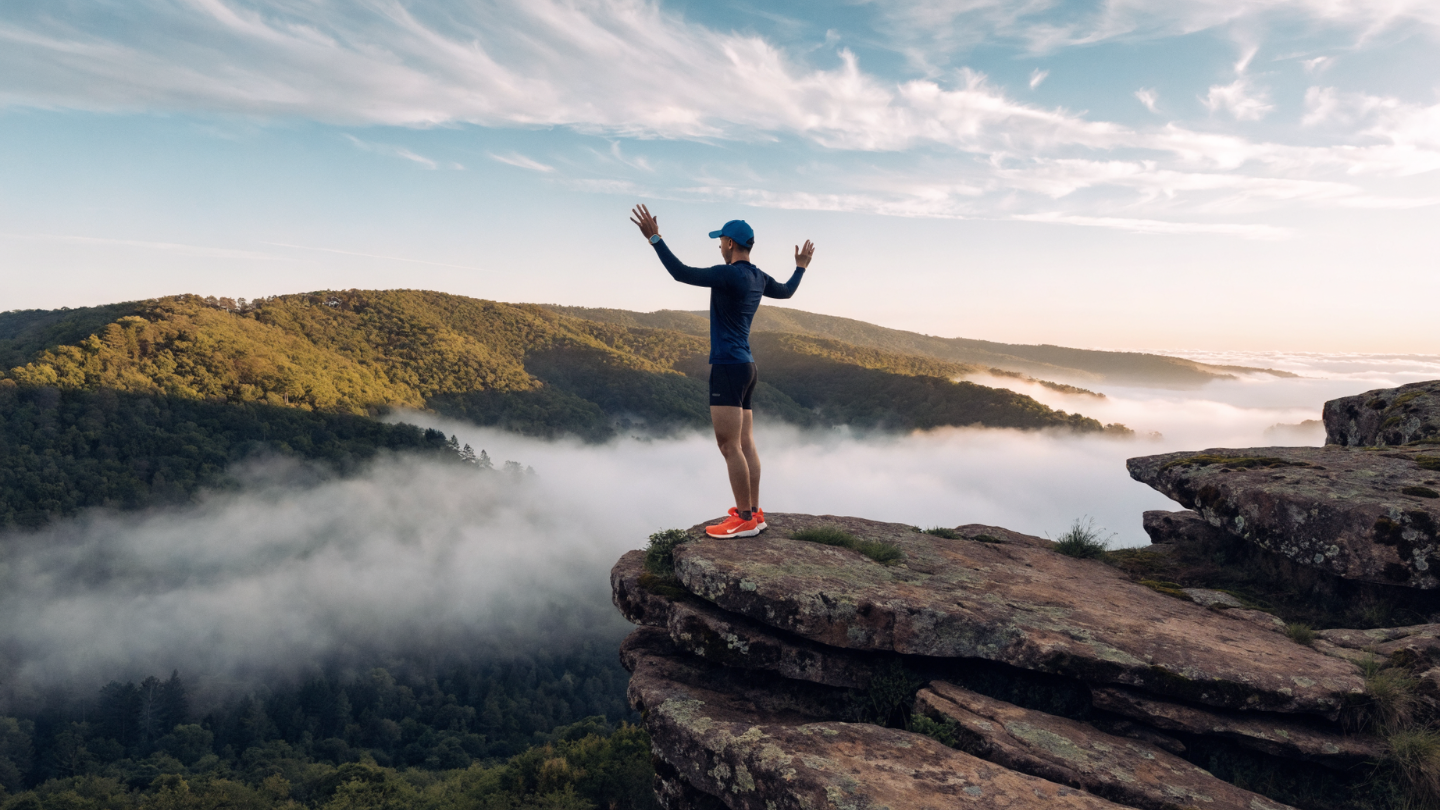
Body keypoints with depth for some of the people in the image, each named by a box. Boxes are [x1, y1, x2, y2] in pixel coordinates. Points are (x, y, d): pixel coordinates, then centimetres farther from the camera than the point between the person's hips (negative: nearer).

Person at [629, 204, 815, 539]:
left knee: (729, 446, -8)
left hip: (728, 367, -9)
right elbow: (786, 291, 32)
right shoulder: (758, 277, 12)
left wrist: (655, 239, -14)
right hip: (746, 367, 9)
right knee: (745, 445, 10)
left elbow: (682, 273, -18)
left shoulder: (730, 275, -14)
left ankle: (745, 520, -6)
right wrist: (800, 267, 50)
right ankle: (753, 513, 14)